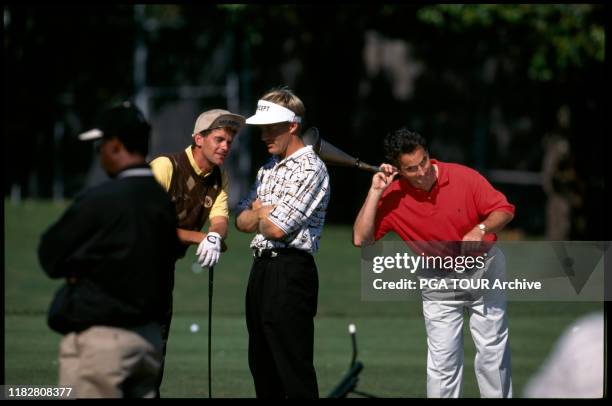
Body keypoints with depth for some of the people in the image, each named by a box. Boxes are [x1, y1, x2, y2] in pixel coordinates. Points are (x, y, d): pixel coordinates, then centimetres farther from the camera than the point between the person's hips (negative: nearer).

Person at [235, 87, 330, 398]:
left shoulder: (310, 169, -11)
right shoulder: (269, 168, 18)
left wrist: (261, 213, 4)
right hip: (261, 268, 9)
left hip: (290, 272, -9)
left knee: (294, 369, -9)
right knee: (262, 366, 12)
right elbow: (242, 220, 16)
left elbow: (277, 229, -17)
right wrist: (264, 215, -5)